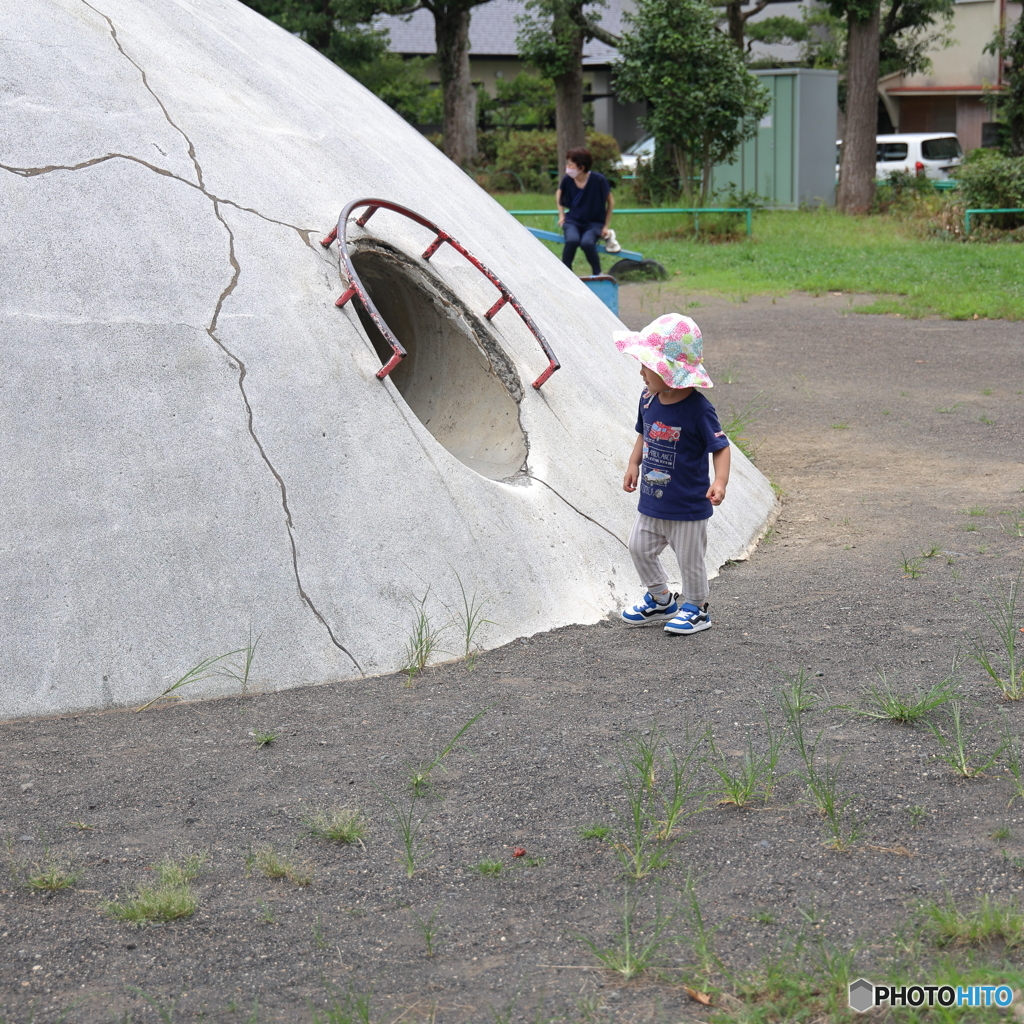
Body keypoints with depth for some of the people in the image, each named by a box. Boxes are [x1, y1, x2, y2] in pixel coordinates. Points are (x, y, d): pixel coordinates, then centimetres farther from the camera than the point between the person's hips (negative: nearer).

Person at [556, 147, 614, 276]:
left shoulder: (598, 180, -16)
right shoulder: (567, 180, -8)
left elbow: (610, 202, -1)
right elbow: (559, 194, 17)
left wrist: (606, 226, -2)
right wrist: (561, 215, 8)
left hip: (594, 222, -2)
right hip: (573, 220, 2)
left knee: (587, 242, -34)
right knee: (572, 240, -33)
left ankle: (598, 273, -9)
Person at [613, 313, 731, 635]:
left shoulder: (698, 409, -23)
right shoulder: (649, 399, -3)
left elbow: (720, 448, -20)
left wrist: (720, 481, -33)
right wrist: (634, 465, 5)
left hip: (688, 506, -7)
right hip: (651, 501, 7)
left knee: (689, 559, 9)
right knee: (640, 549, 17)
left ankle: (695, 608, 30)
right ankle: (660, 600, 38)